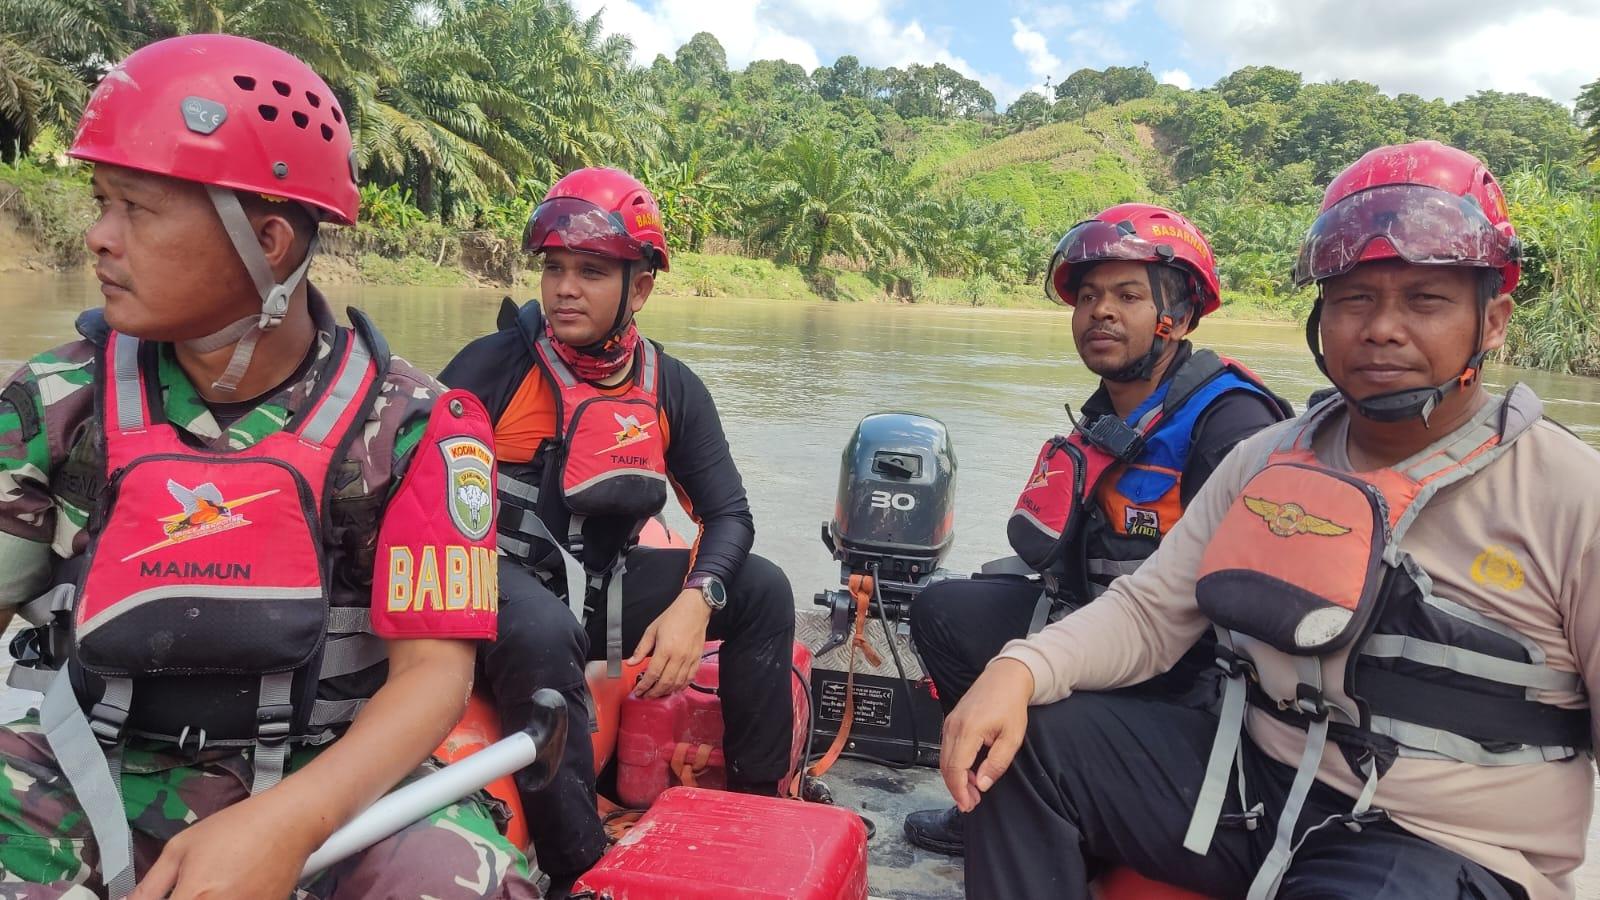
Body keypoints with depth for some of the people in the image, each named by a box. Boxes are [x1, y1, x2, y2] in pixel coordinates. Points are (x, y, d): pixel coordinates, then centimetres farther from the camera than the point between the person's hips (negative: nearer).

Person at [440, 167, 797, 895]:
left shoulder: (671, 388, 1)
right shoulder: (493, 365, -11)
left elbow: (728, 514, -1)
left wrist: (693, 603, -20)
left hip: (605, 585, 5)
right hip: (500, 579, -5)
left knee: (763, 589, -7)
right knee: (543, 633, -39)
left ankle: (757, 803, 5)